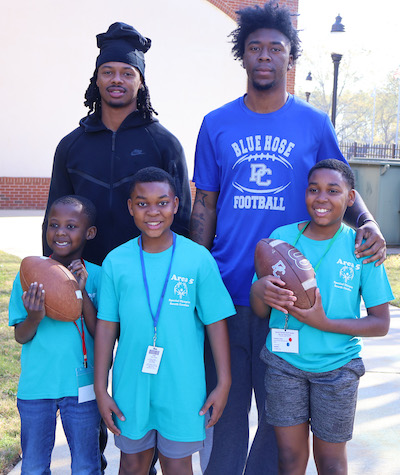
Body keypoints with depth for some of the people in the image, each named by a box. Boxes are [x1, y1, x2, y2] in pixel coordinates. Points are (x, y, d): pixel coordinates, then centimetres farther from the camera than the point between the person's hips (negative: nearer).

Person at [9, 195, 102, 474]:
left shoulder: (95, 275, -7)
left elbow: (100, 334, -11)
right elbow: (20, 336, -3)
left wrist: (83, 293, -22)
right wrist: (33, 318, -24)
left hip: (81, 386, -1)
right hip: (35, 385, 1)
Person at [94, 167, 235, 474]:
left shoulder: (199, 258, -6)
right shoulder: (116, 261, -1)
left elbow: (216, 323, -2)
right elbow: (106, 327, 2)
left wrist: (224, 383, -2)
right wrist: (101, 389, 3)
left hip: (182, 389, -1)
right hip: (130, 387, 2)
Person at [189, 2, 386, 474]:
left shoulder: (314, 124, 3)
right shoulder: (216, 124, 5)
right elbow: (204, 207, 7)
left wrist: (368, 223, -12)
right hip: (226, 294, 0)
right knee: (224, 412, 10)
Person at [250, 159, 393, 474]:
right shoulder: (282, 237, -3)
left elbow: (381, 323, -7)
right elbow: (260, 312, 2)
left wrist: (323, 323, -20)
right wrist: (259, 291, -22)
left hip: (337, 369, -1)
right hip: (284, 363, 1)